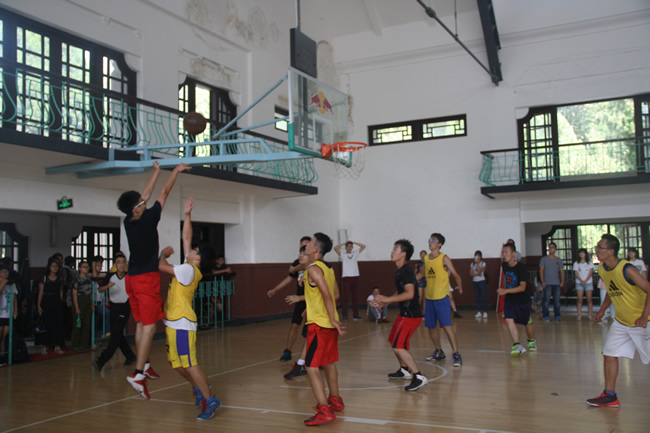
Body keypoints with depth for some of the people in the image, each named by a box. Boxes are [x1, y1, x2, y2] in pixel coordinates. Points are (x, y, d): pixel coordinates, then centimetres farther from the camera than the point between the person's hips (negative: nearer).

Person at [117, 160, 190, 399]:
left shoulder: (128, 222, 4)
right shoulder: (147, 219, -14)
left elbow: (146, 194, 17)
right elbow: (164, 193, -2)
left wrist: (157, 172, 27)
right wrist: (176, 170, 10)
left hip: (132, 278, 8)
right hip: (147, 278, -8)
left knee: (141, 323, 15)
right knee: (149, 326, -8)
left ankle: (144, 365, 24)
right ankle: (138, 373, -13)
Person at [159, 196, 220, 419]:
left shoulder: (188, 270, -15)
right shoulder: (190, 267, 9)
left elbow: (162, 266, -18)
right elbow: (186, 237, 15)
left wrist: (164, 253, 2)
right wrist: (188, 214, 14)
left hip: (182, 323, -10)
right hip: (175, 322, 10)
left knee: (190, 364, -9)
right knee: (177, 363, 17)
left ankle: (209, 399, -4)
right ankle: (199, 388, 31)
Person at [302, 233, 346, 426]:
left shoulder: (314, 268, -16)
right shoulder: (328, 267, 11)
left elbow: (328, 295, -24)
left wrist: (333, 320, -23)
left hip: (319, 323, -9)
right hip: (330, 322, 9)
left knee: (311, 366, -7)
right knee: (329, 362, 21)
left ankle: (324, 411, -10)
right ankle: (335, 400, 34)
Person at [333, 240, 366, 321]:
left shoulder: (355, 253, 16)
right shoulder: (343, 255, 7)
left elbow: (363, 246, 13)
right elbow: (335, 248, -7)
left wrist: (354, 242, 11)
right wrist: (344, 243, 3)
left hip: (355, 276, 3)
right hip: (346, 277, -3)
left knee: (355, 297, 7)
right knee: (345, 297, -6)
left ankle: (356, 315, 13)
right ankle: (345, 315, -5)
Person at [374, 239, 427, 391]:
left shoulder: (406, 272, -20)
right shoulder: (400, 271, 12)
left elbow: (409, 293, -31)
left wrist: (388, 299, -28)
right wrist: (387, 301, 13)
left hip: (411, 315, -11)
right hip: (405, 313, 11)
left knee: (398, 347, -14)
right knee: (395, 342, 22)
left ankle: (419, 377, -13)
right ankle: (404, 370, 38)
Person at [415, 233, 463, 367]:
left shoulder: (444, 258, -7)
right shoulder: (426, 259, 10)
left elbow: (455, 274, -8)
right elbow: (423, 273, 24)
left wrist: (459, 286, -15)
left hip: (442, 297, -6)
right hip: (429, 297, 6)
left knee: (446, 326, -12)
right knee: (431, 327, 11)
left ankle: (456, 354, -6)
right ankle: (439, 352, 27)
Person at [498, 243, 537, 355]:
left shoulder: (521, 267, -22)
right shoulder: (504, 265, -4)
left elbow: (522, 287, -29)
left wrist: (506, 291, -38)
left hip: (523, 300, -4)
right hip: (509, 299, 4)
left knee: (527, 323, 12)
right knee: (509, 320, -18)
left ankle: (532, 341, 39)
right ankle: (517, 345, -19)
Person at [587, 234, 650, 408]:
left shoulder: (627, 269, -24)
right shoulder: (602, 270, 0)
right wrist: (602, 311, 12)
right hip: (621, 322, 8)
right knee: (609, 354, 4)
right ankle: (610, 396, 12)